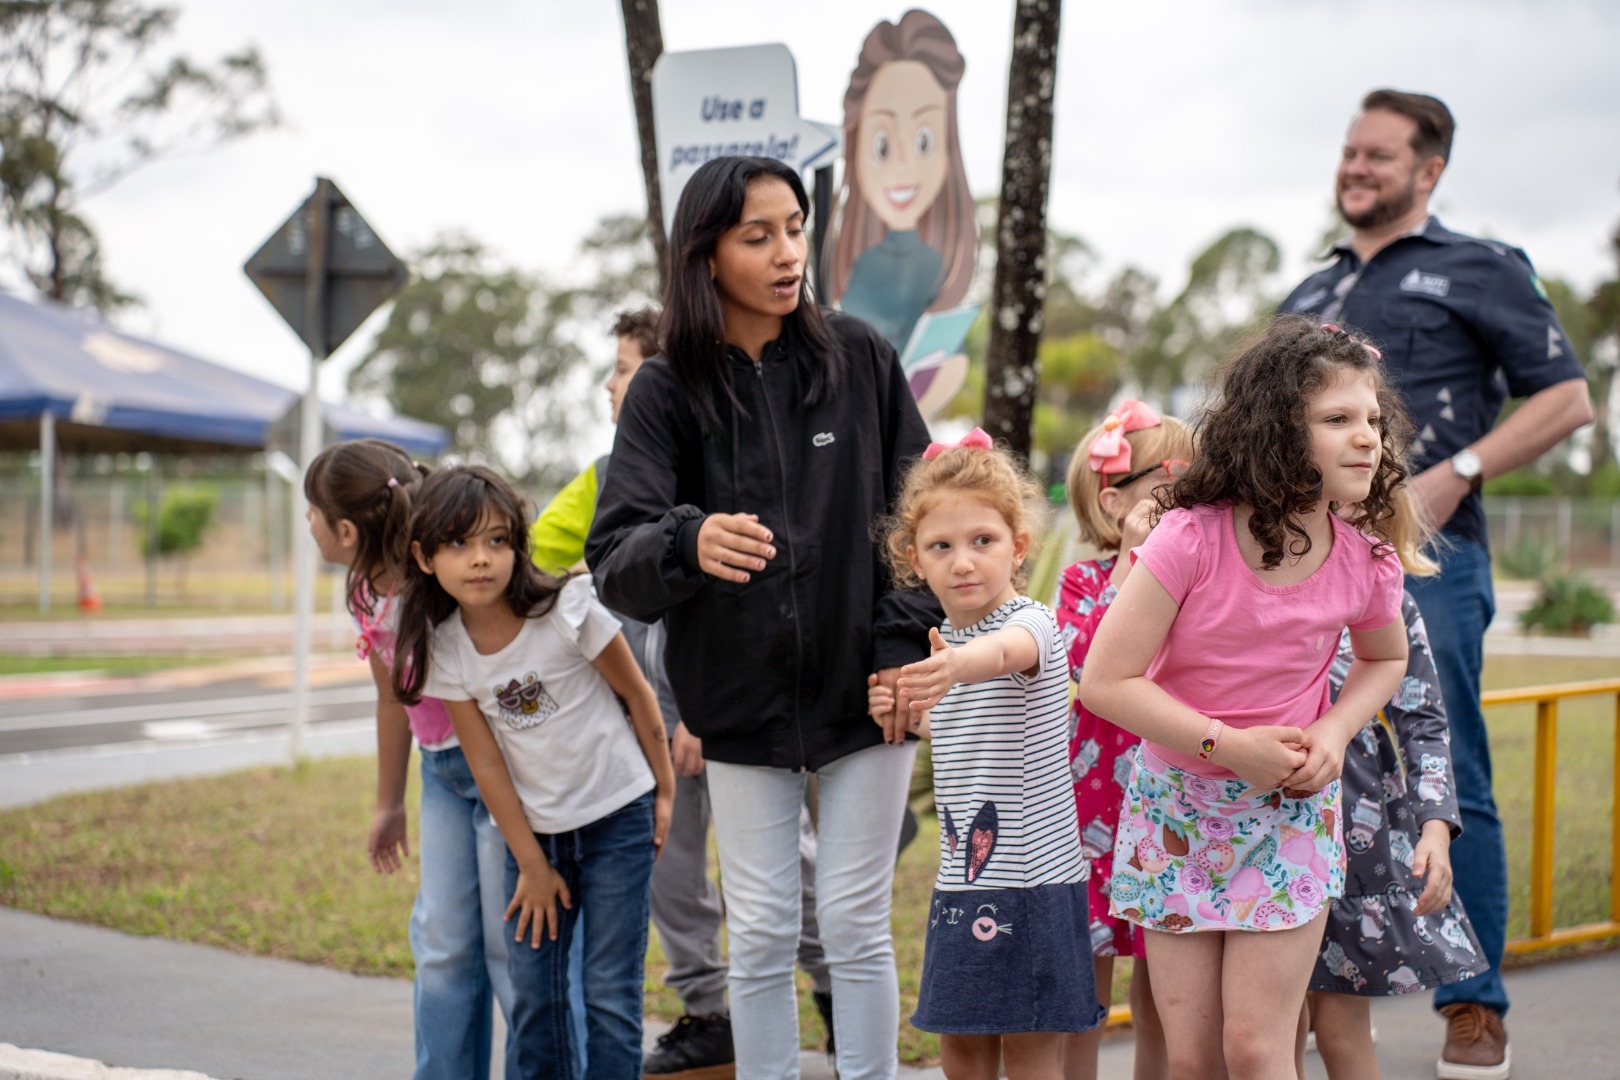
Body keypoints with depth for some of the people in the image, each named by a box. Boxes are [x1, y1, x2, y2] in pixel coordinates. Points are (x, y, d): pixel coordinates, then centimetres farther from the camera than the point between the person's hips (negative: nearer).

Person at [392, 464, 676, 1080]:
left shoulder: (567, 612, -20)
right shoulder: (442, 649, -10)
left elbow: (637, 694, -7)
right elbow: (487, 764, -4)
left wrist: (665, 792, 0)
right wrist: (532, 865, -2)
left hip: (616, 817, -3)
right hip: (532, 829, 3)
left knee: (610, 993, -2)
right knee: (532, 996, 3)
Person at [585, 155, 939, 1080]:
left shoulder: (860, 358, -2)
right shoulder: (668, 391, -4)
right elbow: (615, 558, -14)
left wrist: (903, 642, -7)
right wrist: (689, 544, -36)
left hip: (863, 693, 0)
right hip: (742, 706, 0)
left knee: (856, 924, 4)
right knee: (761, 933, 6)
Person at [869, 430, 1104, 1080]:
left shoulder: (1032, 622, -17)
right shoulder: (944, 638, 8)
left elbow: (1005, 651, -43)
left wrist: (958, 665, -64)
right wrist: (907, 713, 9)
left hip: (1033, 881, -7)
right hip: (962, 880, 7)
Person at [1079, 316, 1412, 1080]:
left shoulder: (1366, 564, -11)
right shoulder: (1192, 538, -21)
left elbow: (1385, 658, 13)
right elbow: (1106, 680, -18)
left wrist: (1334, 731, -7)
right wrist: (1227, 744, -21)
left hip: (1291, 813, 1)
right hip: (1177, 804, -1)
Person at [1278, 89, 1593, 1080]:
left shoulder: (1479, 270, 5)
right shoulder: (1313, 293, 23)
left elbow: (1567, 397, -2)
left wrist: (1455, 475, -11)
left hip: (1425, 558, -6)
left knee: (1449, 787, -5)